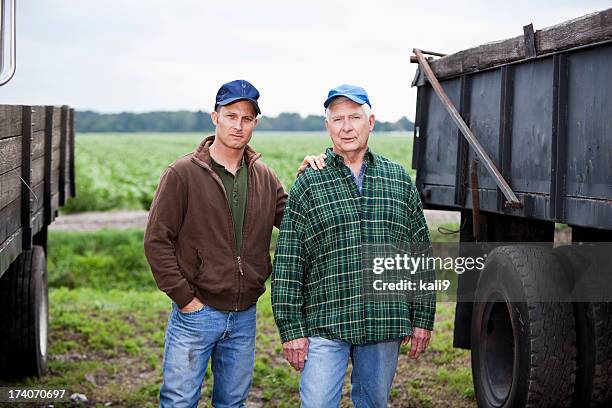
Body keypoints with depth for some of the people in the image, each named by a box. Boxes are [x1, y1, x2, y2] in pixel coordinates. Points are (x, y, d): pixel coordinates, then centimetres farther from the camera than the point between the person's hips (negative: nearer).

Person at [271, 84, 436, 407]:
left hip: (385, 326, 3)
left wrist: (422, 319, 7)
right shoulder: (308, 184, 0)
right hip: (324, 327, -3)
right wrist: (291, 329, -7)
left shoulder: (399, 180, 8)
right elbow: (287, 264, -2)